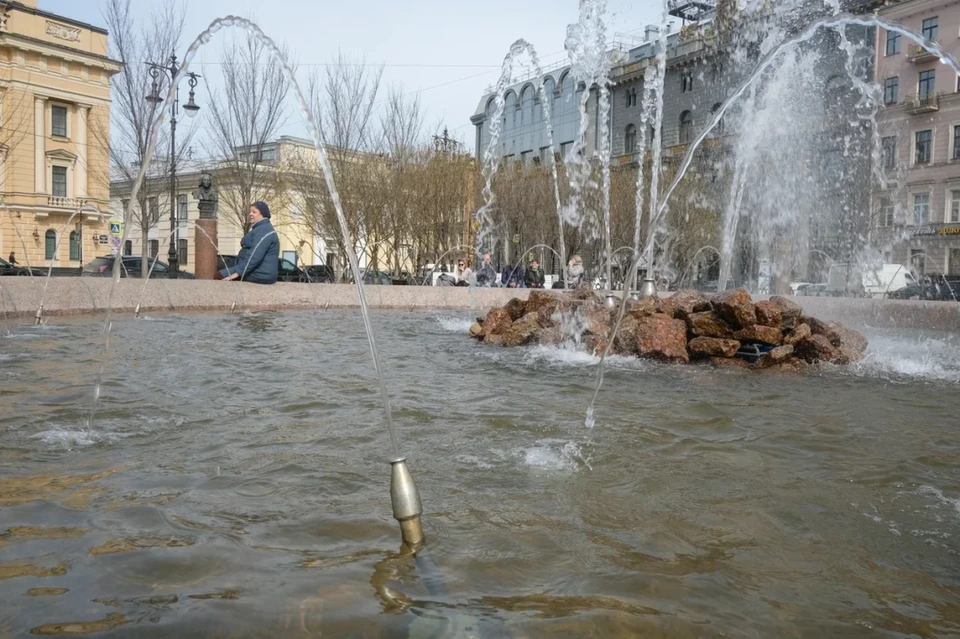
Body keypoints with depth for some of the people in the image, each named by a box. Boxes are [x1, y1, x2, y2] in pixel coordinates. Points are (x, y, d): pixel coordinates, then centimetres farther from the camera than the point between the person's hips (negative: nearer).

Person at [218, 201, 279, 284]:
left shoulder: (264, 230, -14)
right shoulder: (260, 229, 24)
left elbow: (255, 255, -25)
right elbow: (250, 252, 27)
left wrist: (238, 272, -27)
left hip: (259, 274, -11)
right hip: (258, 272, 11)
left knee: (219, 276, -14)